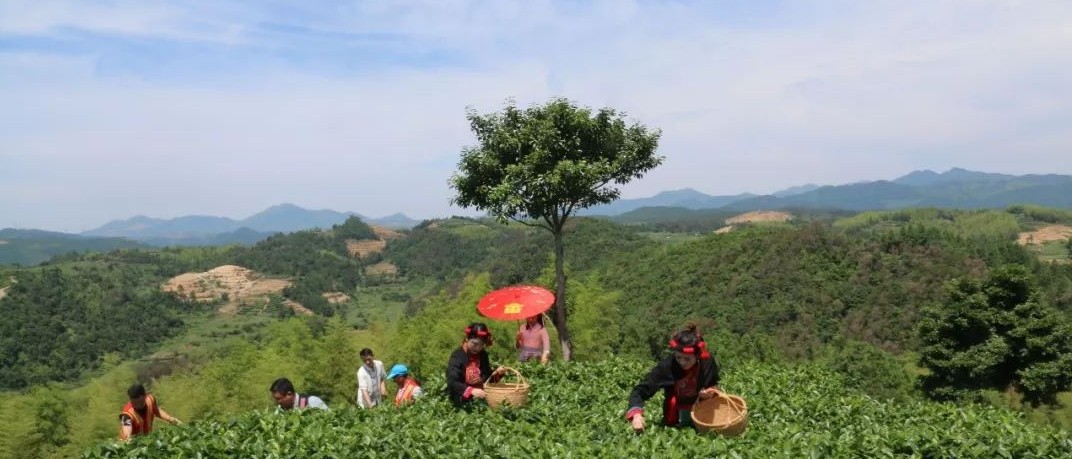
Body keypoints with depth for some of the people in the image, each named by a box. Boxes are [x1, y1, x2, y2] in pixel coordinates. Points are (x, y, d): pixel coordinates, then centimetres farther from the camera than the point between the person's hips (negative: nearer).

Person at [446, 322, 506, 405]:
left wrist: (497, 374, -4)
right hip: (463, 399, -6)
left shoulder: (483, 355, 9)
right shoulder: (457, 356, -10)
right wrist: (471, 391, -34)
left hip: (481, 396, 6)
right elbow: (452, 382, -20)